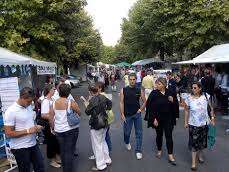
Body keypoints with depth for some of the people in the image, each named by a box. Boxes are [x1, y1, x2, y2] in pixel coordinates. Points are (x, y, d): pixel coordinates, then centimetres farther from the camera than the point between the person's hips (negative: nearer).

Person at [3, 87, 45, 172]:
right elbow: (9, 133, -19)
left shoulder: (29, 107, 4)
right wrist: (28, 131, -23)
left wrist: (36, 127, -3)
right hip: (20, 148, -6)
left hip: (33, 144, 7)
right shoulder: (11, 112, -18)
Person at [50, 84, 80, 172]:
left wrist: (53, 128, 15)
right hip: (71, 130, -4)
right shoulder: (71, 103, -17)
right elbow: (79, 113, -4)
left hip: (58, 130, 5)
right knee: (69, 151, 7)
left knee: (62, 151, 19)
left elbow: (51, 118, 1)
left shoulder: (54, 103, -5)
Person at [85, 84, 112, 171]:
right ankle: (107, 160, 35)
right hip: (104, 123, 8)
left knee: (97, 145, 6)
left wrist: (88, 106, 2)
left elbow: (88, 112, -15)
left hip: (96, 125, -8)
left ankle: (101, 165, 17)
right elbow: (110, 103, 19)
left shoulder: (93, 100, -22)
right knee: (103, 142, 24)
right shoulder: (103, 97, 0)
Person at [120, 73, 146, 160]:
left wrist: (141, 109, -5)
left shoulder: (140, 90, -2)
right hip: (127, 115, -1)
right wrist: (122, 115, -9)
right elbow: (121, 103, -5)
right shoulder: (123, 90, -5)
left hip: (137, 114, 1)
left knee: (139, 133, 4)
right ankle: (127, 142, 45)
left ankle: (138, 150, 17)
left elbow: (145, 102, 7)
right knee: (127, 132, 13)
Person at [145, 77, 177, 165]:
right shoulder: (154, 93, -11)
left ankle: (170, 156, 11)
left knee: (169, 136, 2)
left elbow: (174, 106, 5)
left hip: (168, 118, 1)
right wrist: (154, 119, -15)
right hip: (158, 118, -1)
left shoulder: (170, 93, -3)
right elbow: (150, 107, -12)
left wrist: (172, 101, -16)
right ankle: (159, 150, 36)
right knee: (159, 135, 14)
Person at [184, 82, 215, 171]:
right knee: (194, 142, 0)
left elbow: (211, 108, 4)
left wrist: (212, 118, 1)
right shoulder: (189, 98, -11)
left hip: (204, 123, 2)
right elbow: (186, 111, -2)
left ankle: (200, 155, 43)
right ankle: (193, 162, 11)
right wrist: (186, 122, -1)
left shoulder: (206, 96, -8)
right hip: (193, 124, -2)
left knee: (202, 140, 17)